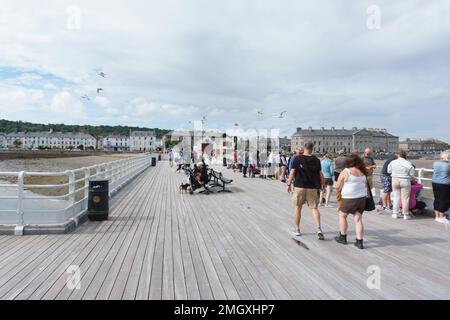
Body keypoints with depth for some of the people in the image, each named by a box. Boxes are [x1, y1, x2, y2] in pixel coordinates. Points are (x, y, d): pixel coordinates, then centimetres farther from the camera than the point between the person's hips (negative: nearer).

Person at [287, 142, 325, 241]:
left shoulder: (298, 159, -5)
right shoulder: (316, 160, 1)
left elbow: (292, 173, -5)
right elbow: (320, 175, 1)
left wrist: (289, 184, 4)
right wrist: (323, 185, 12)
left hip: (299, 187, -1)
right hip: (312, 188, 2)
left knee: (297, 208, 10)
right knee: (314, 208, 8)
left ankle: (297, 230, 18)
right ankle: (319, 229, -4)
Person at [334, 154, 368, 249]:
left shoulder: (345, 172, -11)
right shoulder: (363, 172, 7)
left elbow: (338, 187, -6)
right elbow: (366, 186, 14)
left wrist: (340, 191, 15)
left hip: (349, 199, -5)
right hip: (362, 198, 5)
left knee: (342, 215, 15)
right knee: (358, 219, 8)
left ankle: (343, 237, 23)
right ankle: (359, 242, 8)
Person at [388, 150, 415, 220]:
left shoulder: (392, 162, -3)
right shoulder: (408, 164, -9)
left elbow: (389, 171, 8)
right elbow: (412, 174, -6)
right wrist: (410, 179, 13)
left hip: (395, 181, 2)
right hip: (405, 181, -2)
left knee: (396, 197, 11)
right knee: (405, 198, 4)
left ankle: (395, 213, 15)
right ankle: (405, 215, 10)